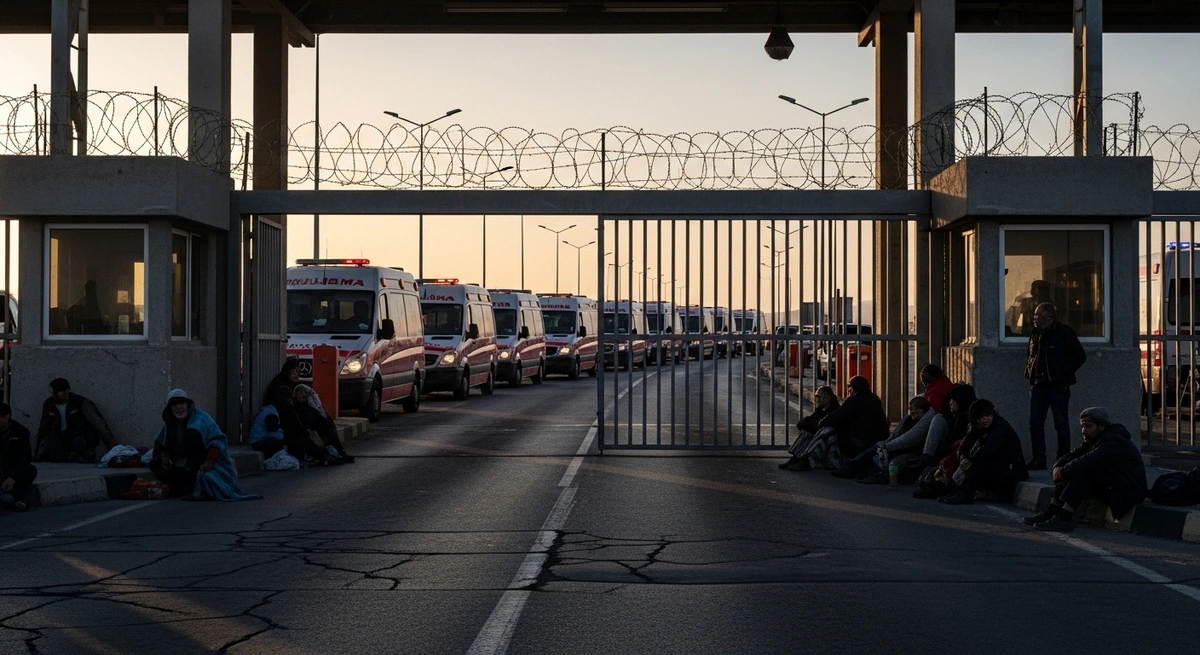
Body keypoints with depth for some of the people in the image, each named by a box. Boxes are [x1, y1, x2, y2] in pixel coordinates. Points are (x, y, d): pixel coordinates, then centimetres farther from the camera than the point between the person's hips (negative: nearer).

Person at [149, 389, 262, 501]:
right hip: (180, 464, 5)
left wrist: (210, 461, -35)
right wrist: (164, 456, -9)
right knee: (155, 464, -9)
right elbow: (159, 444, 13)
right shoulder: (170, 423, 4)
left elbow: (219, 441, -21)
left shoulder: (201, 419, -12)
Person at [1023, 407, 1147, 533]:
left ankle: (1062, 519, -31)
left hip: (1128, 491, -10)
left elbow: (1088, 461, -33)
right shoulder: (1094, 440, 11)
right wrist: (1057, 468, -17)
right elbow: (1074, 455, 3)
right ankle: (1051, 513, -11)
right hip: (1109, 486, 10)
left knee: (1083, 472, -27)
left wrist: (1063, 471, -25)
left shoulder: (1114, 442, -20)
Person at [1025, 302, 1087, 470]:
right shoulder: (1035, 334, 13)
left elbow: (1080, 356, -7)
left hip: (1058, 386, -6)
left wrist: (1064, 372, -11)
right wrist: (1028, 370, 10)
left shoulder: (1064, 332, -5)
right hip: (1038, 385, 6)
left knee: (1061, 425, 0)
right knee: (1035, 422, 2)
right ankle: (1039, 459, 8)